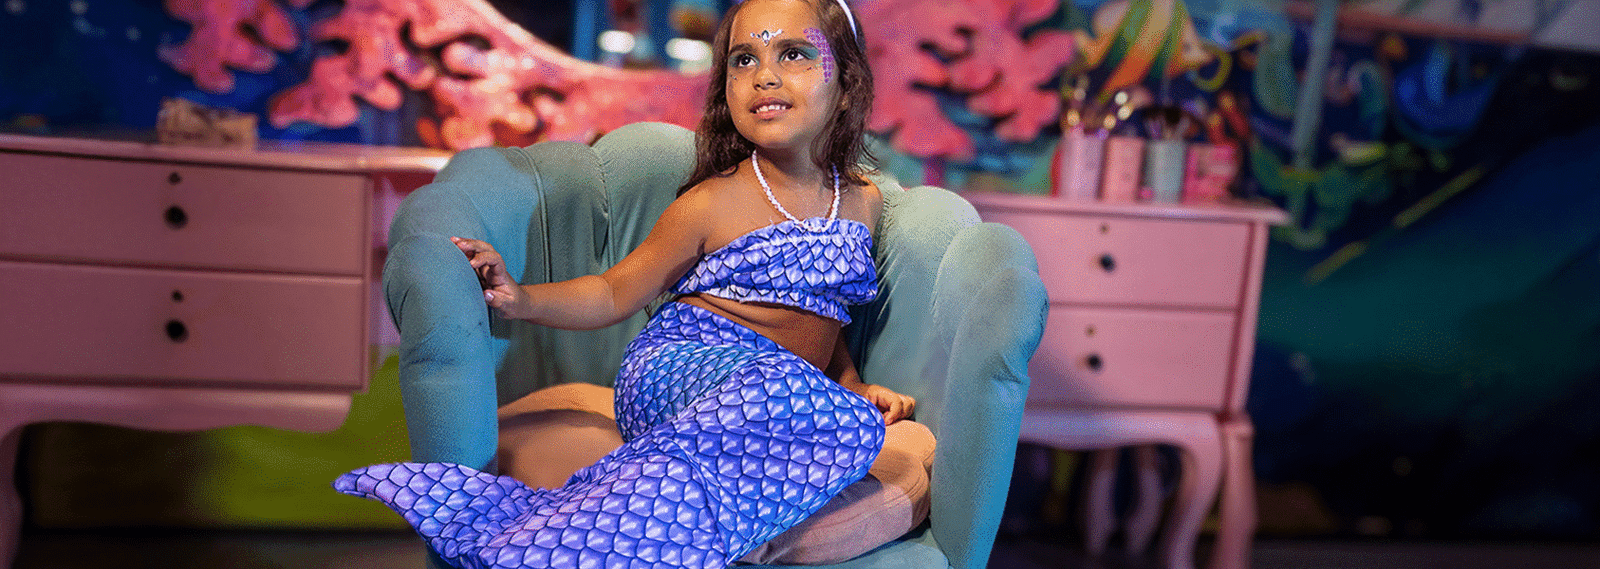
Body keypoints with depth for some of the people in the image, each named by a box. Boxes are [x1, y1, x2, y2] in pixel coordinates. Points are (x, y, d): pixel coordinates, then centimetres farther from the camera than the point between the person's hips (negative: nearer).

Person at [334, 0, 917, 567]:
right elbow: (613, 294, 7)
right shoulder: (712, 203, 1)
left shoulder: (863, 202, 15)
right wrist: (521, 298, -10)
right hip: (679, 362, -5)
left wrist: (854, 385, 13)